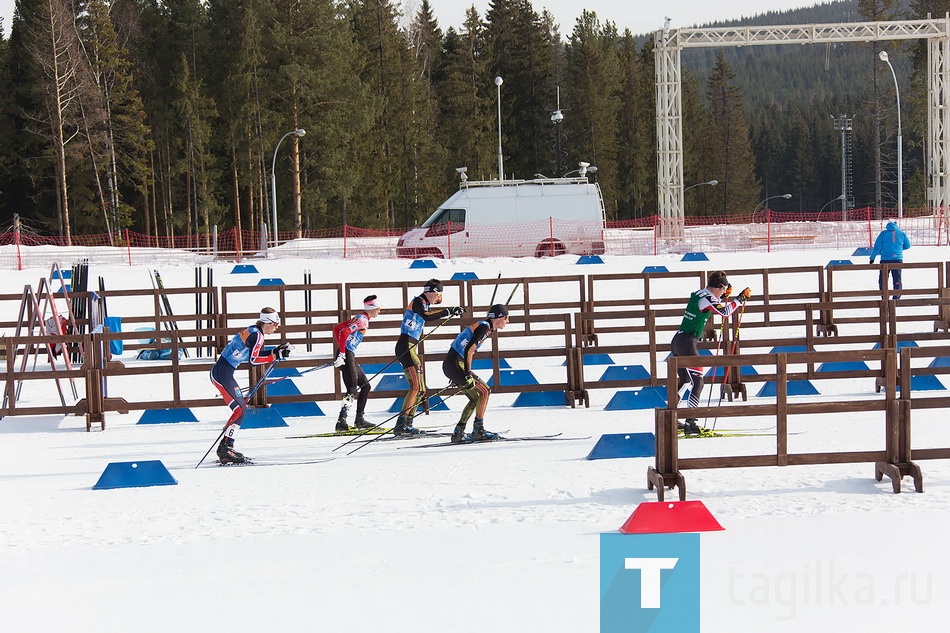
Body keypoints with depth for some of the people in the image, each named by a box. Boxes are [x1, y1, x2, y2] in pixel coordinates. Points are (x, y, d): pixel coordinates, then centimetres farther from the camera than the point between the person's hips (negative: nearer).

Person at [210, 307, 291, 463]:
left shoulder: (252, 331, 15)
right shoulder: (257, 335, -14)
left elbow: (254, 354, 19)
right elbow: (253, 360, -23)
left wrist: (277, 351, 11)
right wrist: (276, 356, -21)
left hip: (220, 371, 10)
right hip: (222, 373, -10)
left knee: (241, 409, 13)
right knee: (240, 409, -13)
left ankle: (225, 449, 13)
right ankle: (225, 450, -17)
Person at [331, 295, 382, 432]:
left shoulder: (359, 319, 19)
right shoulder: (363, 320, -10)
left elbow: (337, 328, 23)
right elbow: (343, 332, -22)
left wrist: (341, 347, 21)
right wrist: (342, 354, -23)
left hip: (350, 357, 10)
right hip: (347, 356, -10)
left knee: (366, 386, 14)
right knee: (352, 390, -15)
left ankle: (359, 420, 16)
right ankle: (341, 422, -21)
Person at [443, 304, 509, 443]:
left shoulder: (486, 328, 17)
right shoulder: (484, 327, -13)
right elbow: (468, 349, -24)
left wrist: (467, 373, 26)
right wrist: (468, 374, -26)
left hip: (455, 365, 10)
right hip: (454, 365, -10)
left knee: (476, 397, 12)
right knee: (484, 390, -8)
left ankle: (458, 433, 11)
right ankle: (478, 430, -6)